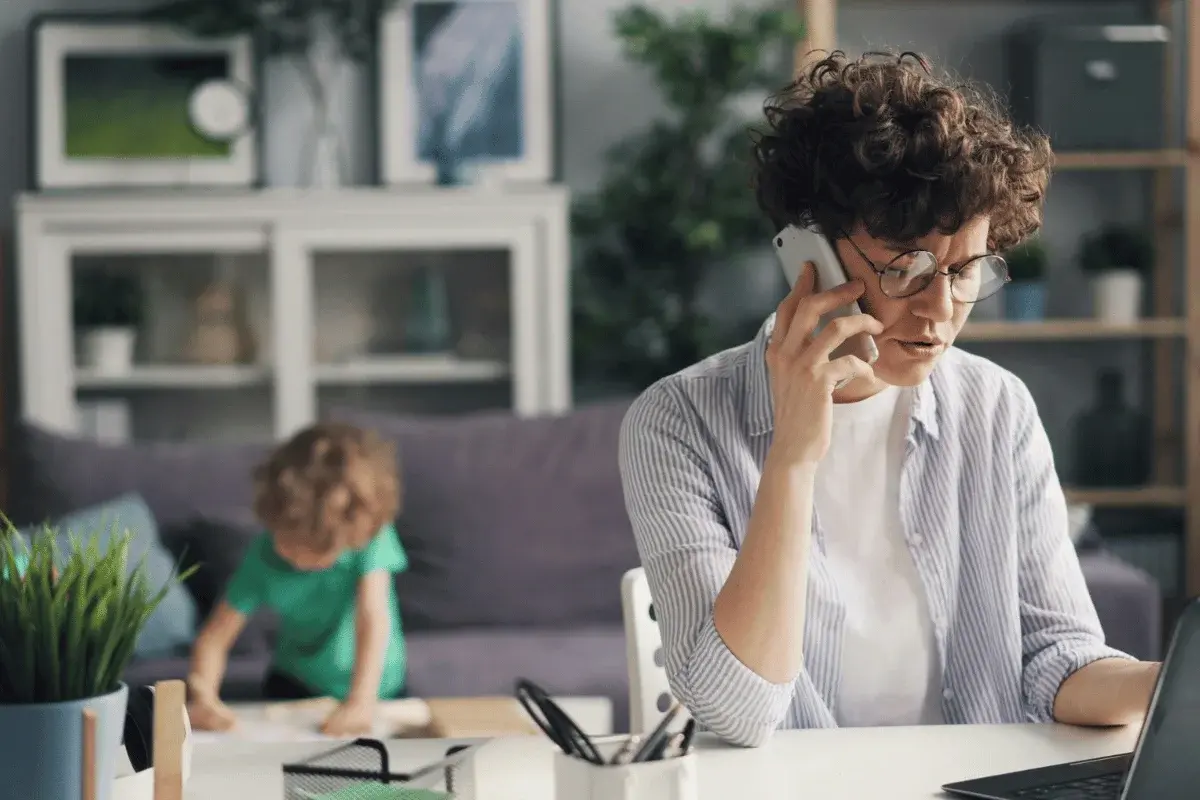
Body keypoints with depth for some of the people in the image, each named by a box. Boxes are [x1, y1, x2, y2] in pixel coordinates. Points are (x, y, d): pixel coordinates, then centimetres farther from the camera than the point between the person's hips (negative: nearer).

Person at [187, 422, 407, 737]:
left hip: (376, 691, -1)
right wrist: (203, 697, -37)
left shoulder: (372, 536, -23)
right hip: (295, 686, 1)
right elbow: (215, 637, -18)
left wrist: (361, 702, -43)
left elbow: (374, 618, -31)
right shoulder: (263, 557, -18)